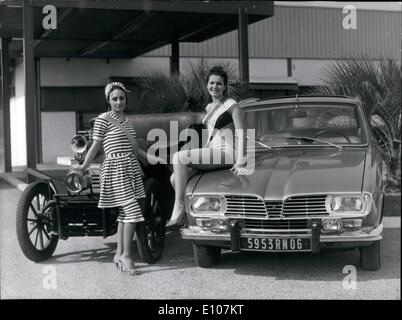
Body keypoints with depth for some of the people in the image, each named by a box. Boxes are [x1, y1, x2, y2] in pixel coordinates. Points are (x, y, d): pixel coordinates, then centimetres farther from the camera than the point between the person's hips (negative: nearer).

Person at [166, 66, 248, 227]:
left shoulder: (231, 105, -3)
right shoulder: (209, 107, 20)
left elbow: (240, 133, -10)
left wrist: (240, 161, -20)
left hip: (226, 153, -8)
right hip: (211, 151, 8)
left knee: (179, 157, -24)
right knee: (175, 178, -8)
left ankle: (178, 210, -23)